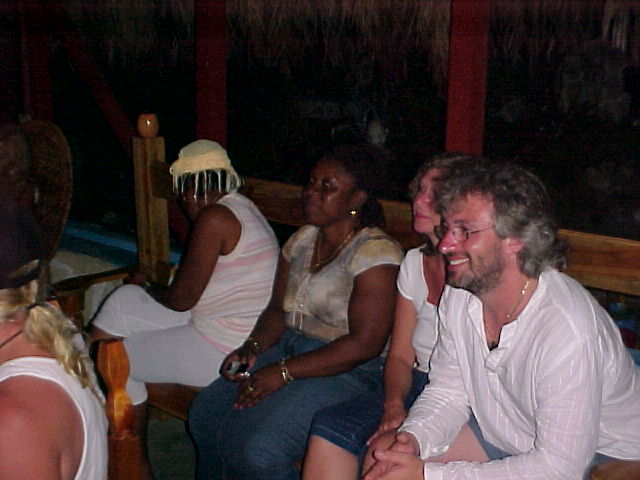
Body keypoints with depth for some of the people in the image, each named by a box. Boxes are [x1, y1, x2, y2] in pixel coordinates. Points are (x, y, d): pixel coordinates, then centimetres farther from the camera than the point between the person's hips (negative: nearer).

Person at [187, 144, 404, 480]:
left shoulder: (375, 252, -14)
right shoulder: (302, 240, 11)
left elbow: (364, 344, -20)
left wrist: (283, 372, -21)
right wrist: (253, 347, -5)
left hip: (346, 372, -7)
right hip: (288, 348, 8)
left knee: (257, 446, -24)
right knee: (205, 415, -7)